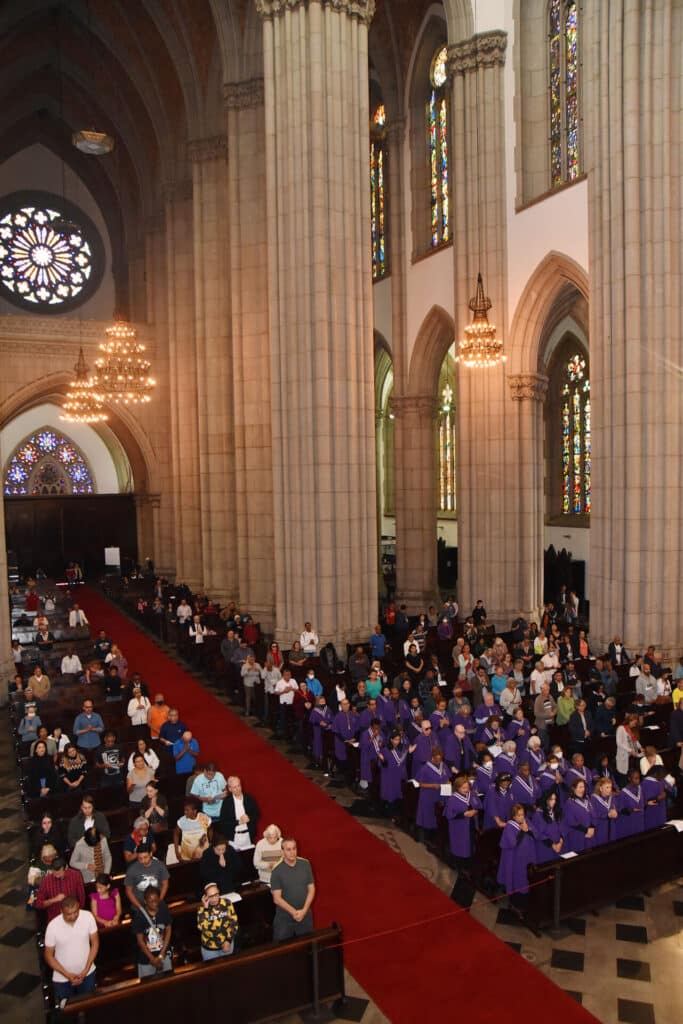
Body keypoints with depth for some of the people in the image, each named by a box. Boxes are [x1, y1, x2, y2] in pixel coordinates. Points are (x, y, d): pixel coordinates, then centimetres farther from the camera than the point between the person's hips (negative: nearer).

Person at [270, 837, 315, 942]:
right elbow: (277, 899, -11)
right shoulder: (277, 871, -12)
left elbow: (311, 889, 0)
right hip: (284, 919, -2)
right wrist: (294, 912, -16)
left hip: (305, 916, 2)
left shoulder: (305, 864, -4)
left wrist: (304, 910, -10)